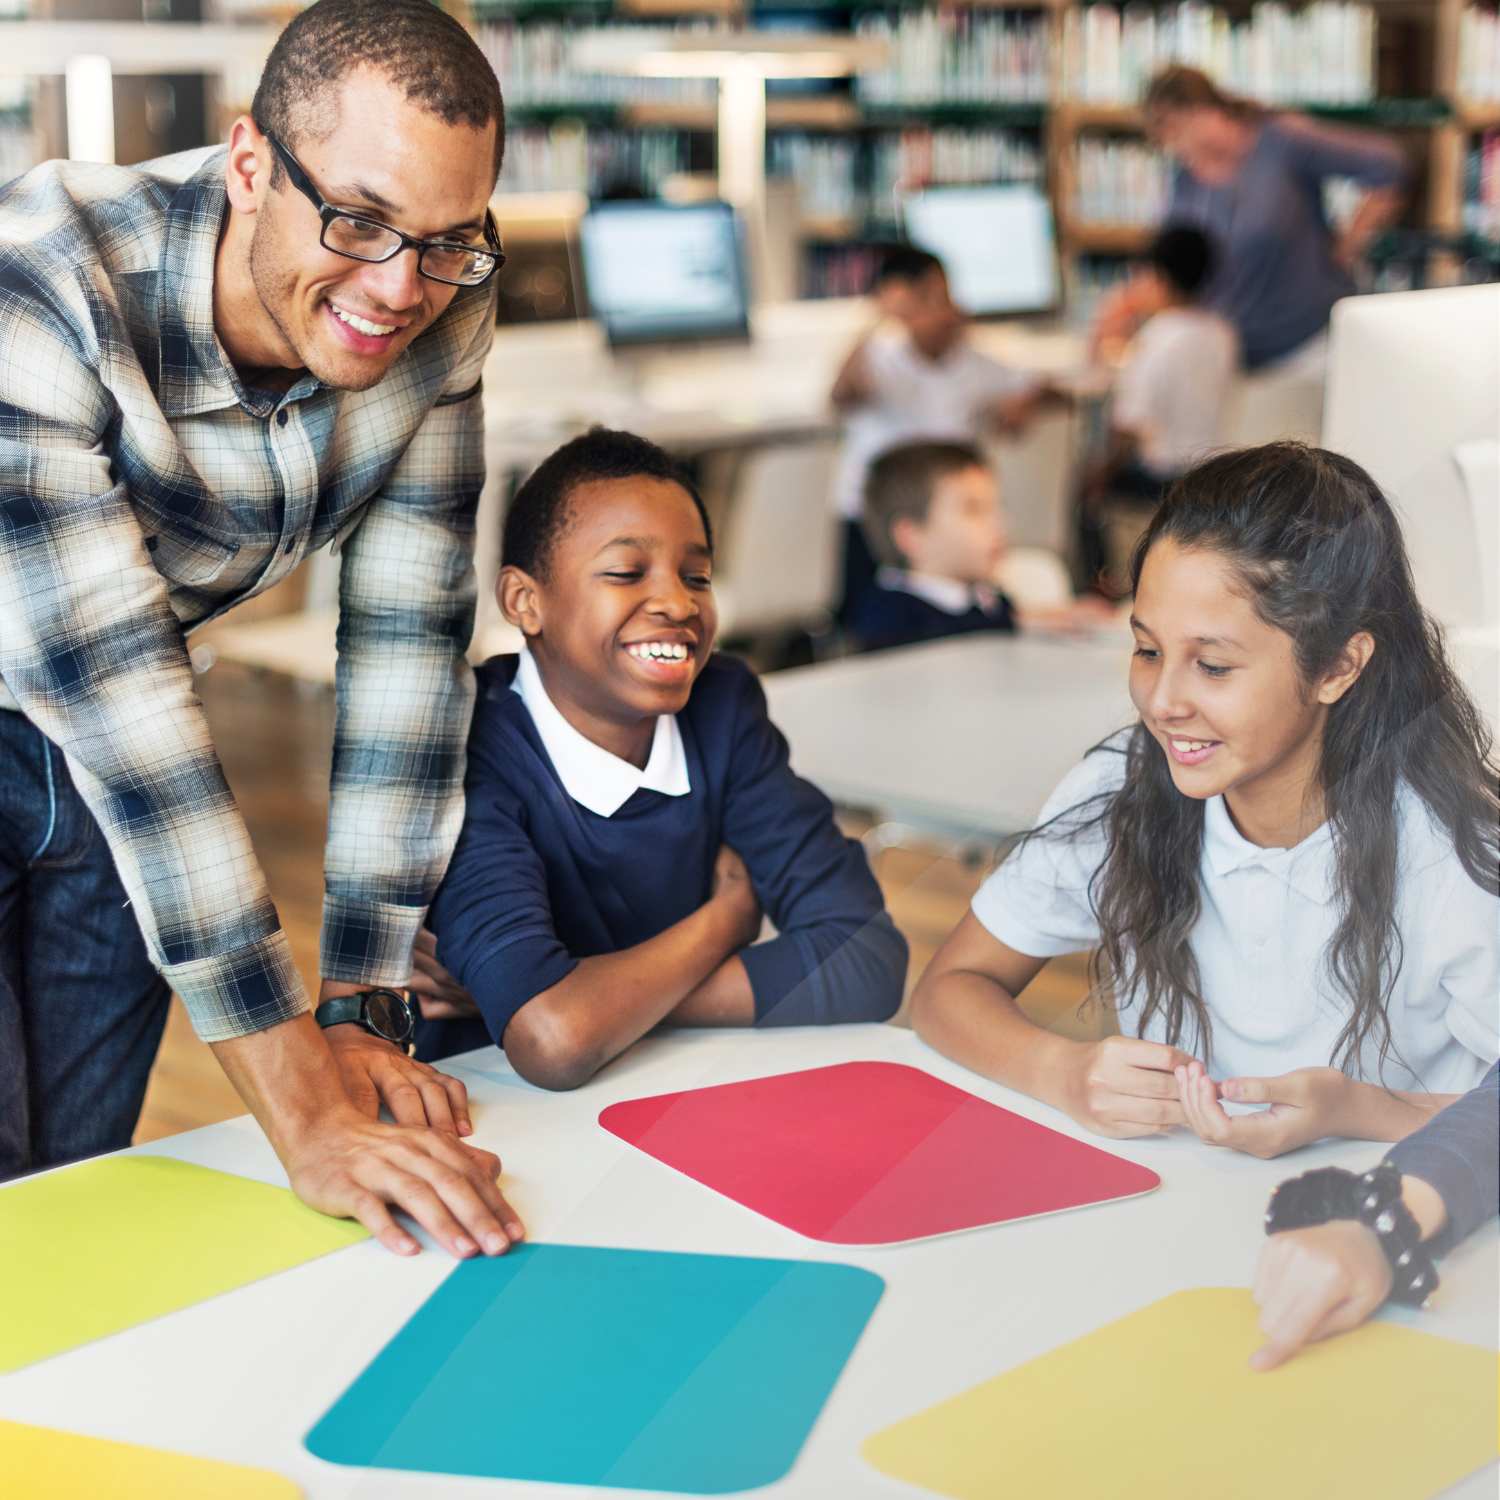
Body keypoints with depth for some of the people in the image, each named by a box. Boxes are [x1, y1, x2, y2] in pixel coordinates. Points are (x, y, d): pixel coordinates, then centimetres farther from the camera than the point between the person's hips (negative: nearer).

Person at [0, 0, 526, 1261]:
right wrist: (302, 1107, -40)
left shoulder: (439, 314, -18)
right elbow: (108, 691, -39)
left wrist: (361, 1011, -17)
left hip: (109, 763, 5)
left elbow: (409, 640, -14)